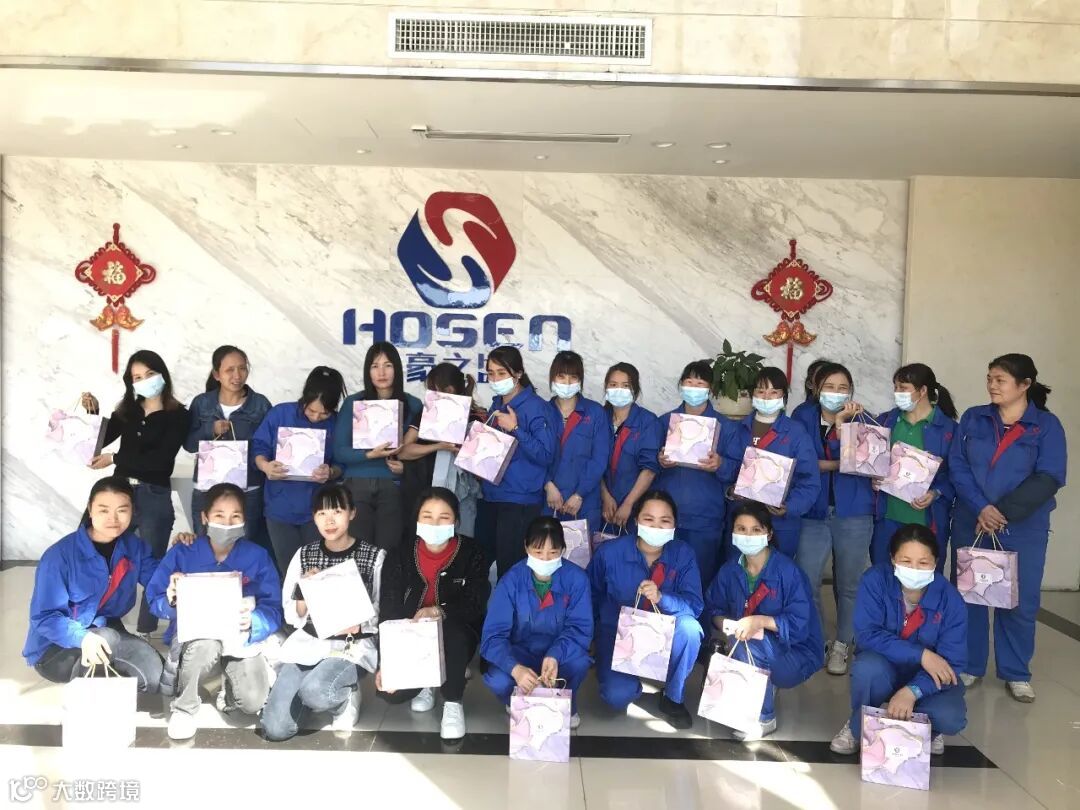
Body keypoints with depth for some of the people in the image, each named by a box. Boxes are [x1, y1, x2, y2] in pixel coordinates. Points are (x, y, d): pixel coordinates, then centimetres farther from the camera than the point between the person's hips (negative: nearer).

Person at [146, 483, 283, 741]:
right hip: (194, 632, -1)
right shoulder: (182, 553, -9)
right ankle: (182, 708, -7)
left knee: (253, 702, -18)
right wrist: (171, 601, -30)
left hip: (241, 637, 1)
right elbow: (154, 600, -7)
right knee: (207, 645, -38)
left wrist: (253, 622, -33)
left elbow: (273, 610, -11)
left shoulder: (257, 556, -9)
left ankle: (228, 689, 22)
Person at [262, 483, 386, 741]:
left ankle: (346, 697, 1)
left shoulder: (374, 556, -4)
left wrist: (357, 625, -20)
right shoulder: (304, 554, 4)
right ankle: (323, 691, 17)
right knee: (274, 729, -11)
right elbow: (292, 617, 6)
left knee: (314, 692, -33)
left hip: (353, 646, -3)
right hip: (307, 642, 3)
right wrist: (307, 591, -13)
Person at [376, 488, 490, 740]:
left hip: (457, 637, -2)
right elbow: (388, 614, -8)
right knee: (392, 691, -23)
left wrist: (440, 612, -36)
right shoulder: (400, 558, -6)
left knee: (452, 629, -38)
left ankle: (453, 703, -12)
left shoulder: (470, 553, -11)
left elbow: (475, 605, -18)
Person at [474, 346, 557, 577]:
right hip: (490, 495, 7)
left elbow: (545, 455, -17)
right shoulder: (497, 404, 12)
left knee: (510, 567, -2)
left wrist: (515, 428, -22)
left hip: (519, 501, -7)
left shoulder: (535, 407, -10)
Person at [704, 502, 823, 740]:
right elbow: (714, 609, 0)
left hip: (796, 655, -5)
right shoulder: (731, 569, -2)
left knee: (748, 644, -32)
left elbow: (799, 624, -22)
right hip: (755, 655, 5)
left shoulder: (788, 571, -18)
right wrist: (728, 624, -22)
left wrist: (760, 621, -34)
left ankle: (764, 718, -12)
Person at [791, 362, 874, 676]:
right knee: (805, 582, -3)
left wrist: (841, 423, -21)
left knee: (848, 584, 8)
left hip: (853, 513, 0)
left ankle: (842, 645, 26)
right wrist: (838, 463, -16)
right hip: (813, 512, 1)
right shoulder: (804, 419, 4)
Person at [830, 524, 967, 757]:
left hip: (928, 676, 1)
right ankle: (858, 726, -4)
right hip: (884, 669, -1)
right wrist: (921, 655, -33)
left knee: (951, 717, -30)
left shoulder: (950, 598, -17)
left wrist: (912, 691, -36)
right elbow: (867, 635, -25)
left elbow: (952, 662, -20)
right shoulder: (875, 581, -20)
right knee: (867, 666, -36)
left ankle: (926, 729, 10)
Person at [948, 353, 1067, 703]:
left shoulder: (1047, 425, -3)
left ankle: (1016, 673, 23)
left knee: (1019, 601, 6)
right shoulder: (973, 418, 3)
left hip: (1023, 528, -2)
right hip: (971, 522, 2)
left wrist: (1003, 512, -19)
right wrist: (980, 508, -17)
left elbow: (1049, 478, -12)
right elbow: (957, 466, -3)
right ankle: (968, 666, 23)